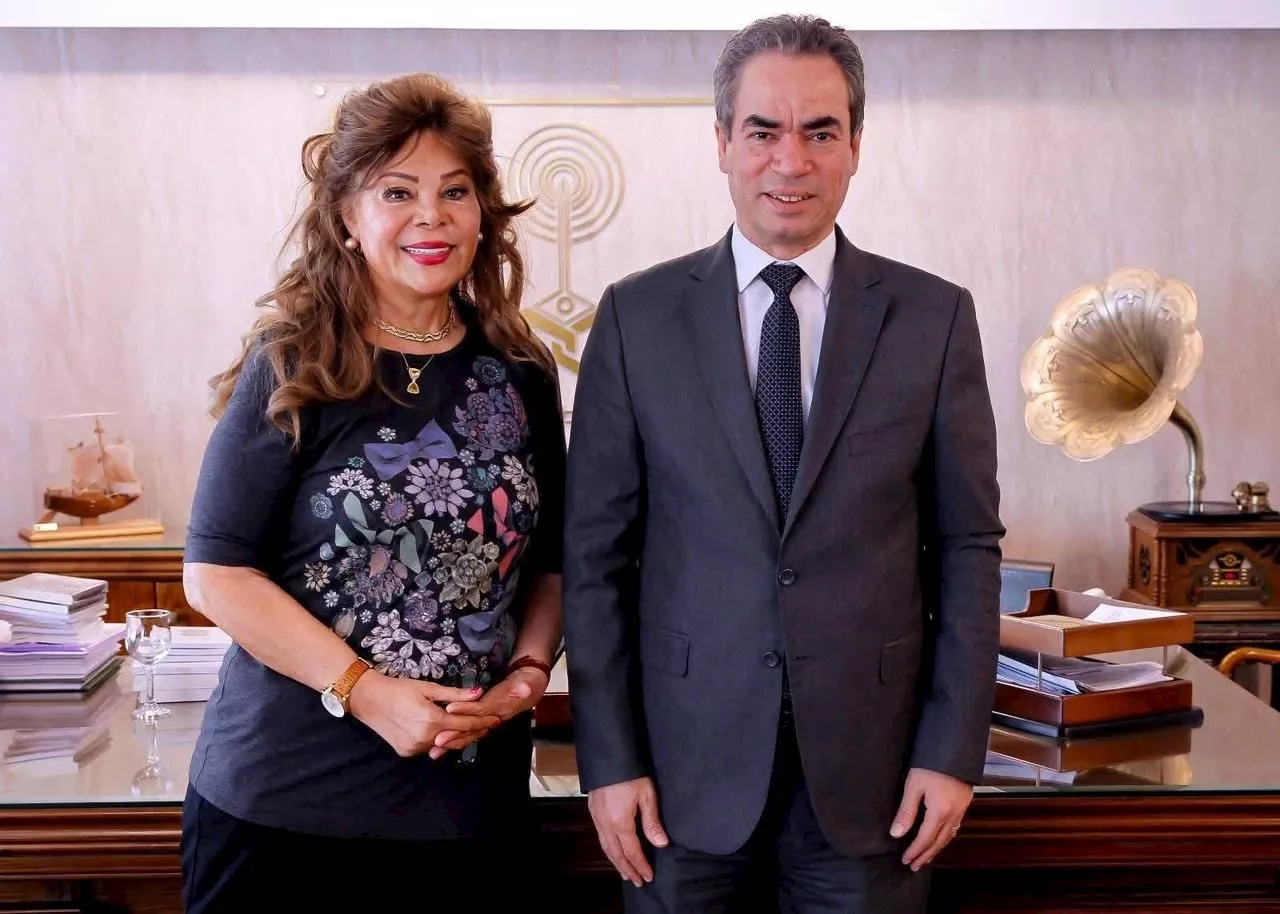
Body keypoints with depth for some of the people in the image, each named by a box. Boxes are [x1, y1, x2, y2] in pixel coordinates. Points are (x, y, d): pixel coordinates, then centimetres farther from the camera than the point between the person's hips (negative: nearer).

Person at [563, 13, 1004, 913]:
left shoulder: (935, 317, 0)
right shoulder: (637, 316, -1)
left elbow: (968, 546, 2)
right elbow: (596, 553, -1)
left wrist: (953, 750, -2)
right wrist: (609, 759, -4)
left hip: (871, 769, 0)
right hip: (686, 767, 0)